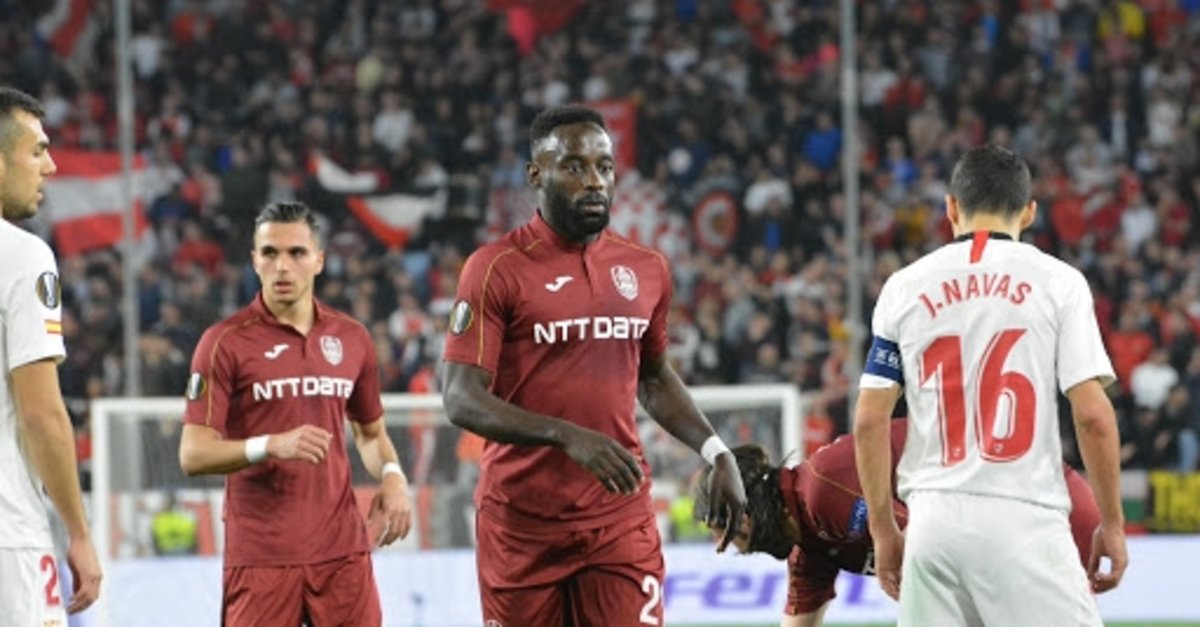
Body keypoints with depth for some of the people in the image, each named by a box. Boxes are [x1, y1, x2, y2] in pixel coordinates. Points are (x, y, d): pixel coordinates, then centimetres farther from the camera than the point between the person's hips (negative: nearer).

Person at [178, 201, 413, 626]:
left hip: (341, 550, 4)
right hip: (261, 555, -4)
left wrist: (391, 475, 2)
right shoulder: (226, 343, -3)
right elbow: (193, 455, -8)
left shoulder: (351, 339, 10)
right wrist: (271, 445, -24)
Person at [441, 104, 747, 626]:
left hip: (621, 519, 3)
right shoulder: (497, 270, -8)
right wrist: (568, 437, -27)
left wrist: (715, 452, 12)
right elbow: (463, 400, -14)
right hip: (522, 523, -3)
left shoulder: (646, 270, 8)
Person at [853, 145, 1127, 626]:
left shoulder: (905, 287, 9)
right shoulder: (1056, 281, 2)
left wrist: (883, 529, 14)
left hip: (934, 518, 3)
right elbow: (1092, 414, -5)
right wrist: (1111, 524, 4)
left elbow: (869, 421, 7)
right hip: (1023, 515, -3)